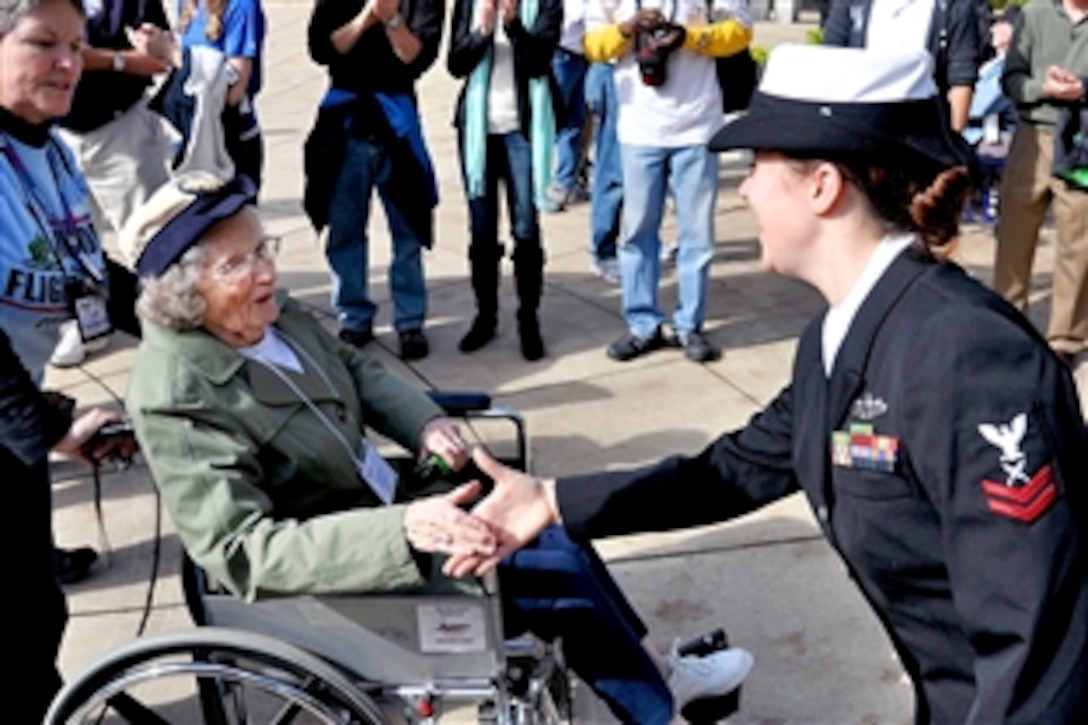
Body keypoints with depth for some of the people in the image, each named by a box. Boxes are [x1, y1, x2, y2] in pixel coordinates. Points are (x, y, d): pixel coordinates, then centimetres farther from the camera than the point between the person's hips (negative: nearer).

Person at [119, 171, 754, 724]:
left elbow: (355, 368, 10)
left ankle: (650, 673, 32)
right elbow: (247, 552, -32)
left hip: (380, 501, 8)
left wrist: (425, 422, -8)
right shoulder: (175, 398, -28)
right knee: (560, 574, -6)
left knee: (554, 530, 10)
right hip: (330, 569, -7)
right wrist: (403, 530, -41)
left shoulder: (266, 313, -7)